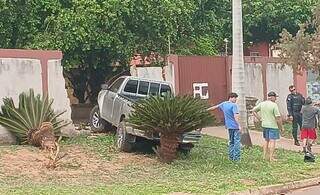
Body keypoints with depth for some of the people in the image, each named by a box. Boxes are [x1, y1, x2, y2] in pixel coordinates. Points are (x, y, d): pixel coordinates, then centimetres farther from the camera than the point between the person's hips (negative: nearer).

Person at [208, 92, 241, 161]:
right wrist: (239, 126, -22)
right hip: (235, 126, -7)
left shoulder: (224, 104, 9)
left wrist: (207, 109, 39)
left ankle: (231, 157, 18)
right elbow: (236, 116, -21)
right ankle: (236, 158, -5)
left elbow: (215, 107, 24)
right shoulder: (234, 105, -12)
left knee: (231, 142, 16)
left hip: (229, 126, 7)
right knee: (237, 142, -3)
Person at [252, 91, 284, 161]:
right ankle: (271, 158, -2)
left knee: (266, 140, 17)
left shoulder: (261, 104, 5)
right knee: (272, 141, -2)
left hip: (264, 125, 6)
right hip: (273, 125, -6)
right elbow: (278, 117, -15)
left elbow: (253, 110, 12)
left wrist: (260, 118, 12)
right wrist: (280, 127, -5)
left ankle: (265, 156, 20)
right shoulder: (274, 105, -14)